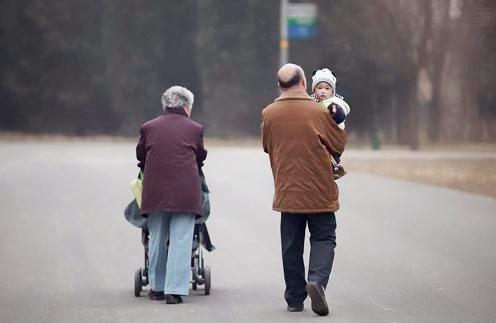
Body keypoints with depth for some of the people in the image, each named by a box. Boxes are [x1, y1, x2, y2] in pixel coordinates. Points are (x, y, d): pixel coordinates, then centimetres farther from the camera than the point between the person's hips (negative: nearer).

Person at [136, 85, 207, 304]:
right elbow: (200, 158, 13)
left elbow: (141, 158, 18)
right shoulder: (195, 129, 6)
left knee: (157, 241, 13)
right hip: (185, 193, -2)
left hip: (155, 192, 2)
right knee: (180, 241, -2)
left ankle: (157, 287, 21)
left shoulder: (148, 128, 10)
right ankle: (175, 290, -7)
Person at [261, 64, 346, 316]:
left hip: (287, 191, 2)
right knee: (323, 239, 6)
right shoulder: (318, 112, -9)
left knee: (291, 246, 10)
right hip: (319, 191, -2)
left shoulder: (269, 114, -1)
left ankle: (294, 298, 12)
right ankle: (317, 279, -19)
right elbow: (339, 145, 1)